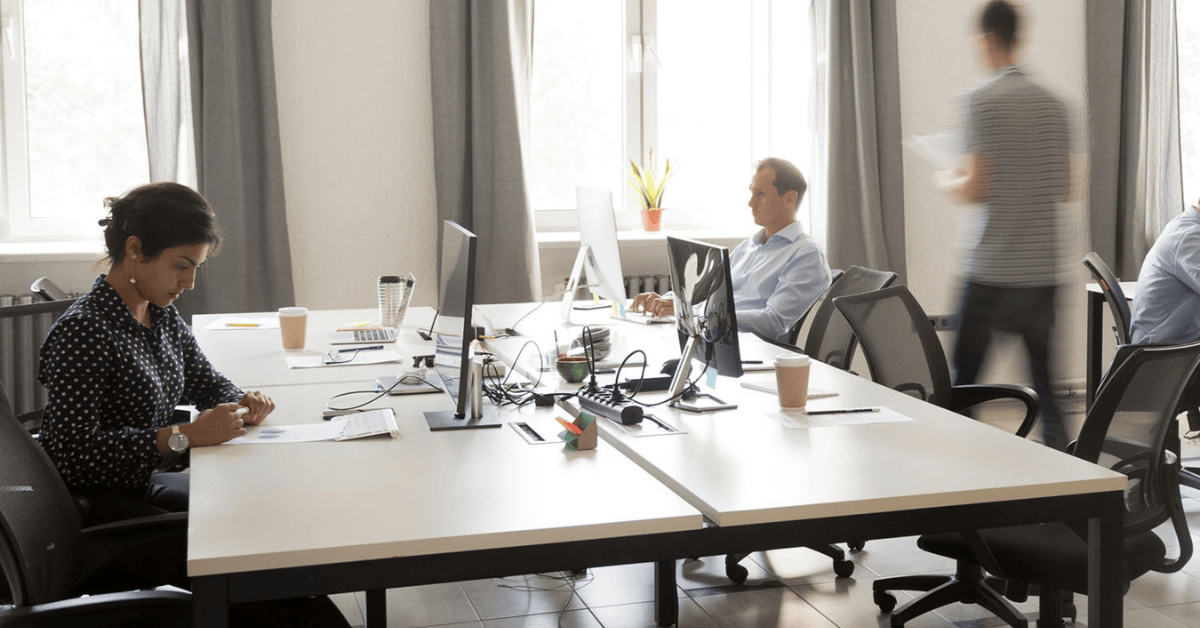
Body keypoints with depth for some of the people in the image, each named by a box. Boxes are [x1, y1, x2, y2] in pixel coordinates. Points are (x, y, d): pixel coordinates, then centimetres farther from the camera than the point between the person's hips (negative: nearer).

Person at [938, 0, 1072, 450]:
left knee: (962, 381, 4)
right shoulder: (1054, 103, 10)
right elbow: (1066, 188, 13)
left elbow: (977, 189, -13)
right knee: (1045, 381, 11)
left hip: (993, 272, -5)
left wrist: (947, 182, 7)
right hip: (1044, 270, 6)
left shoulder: (981, 100, -8)